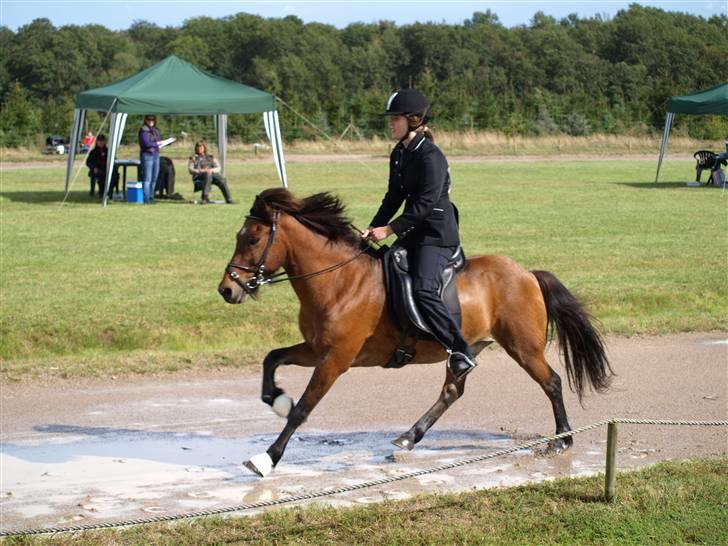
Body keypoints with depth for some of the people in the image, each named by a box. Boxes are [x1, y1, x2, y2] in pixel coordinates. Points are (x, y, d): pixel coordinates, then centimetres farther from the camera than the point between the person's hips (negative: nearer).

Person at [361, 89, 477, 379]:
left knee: (422, 290, -25)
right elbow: (394, 197, 15)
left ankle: (461, 352, -20)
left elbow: (425, 202, -23)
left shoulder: (430, 156, -17)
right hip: (413, 233, 10)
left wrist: (389, 229, -23)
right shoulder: (399, 154, 11)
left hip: (437, 235, -10)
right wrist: (373, 228, 4)